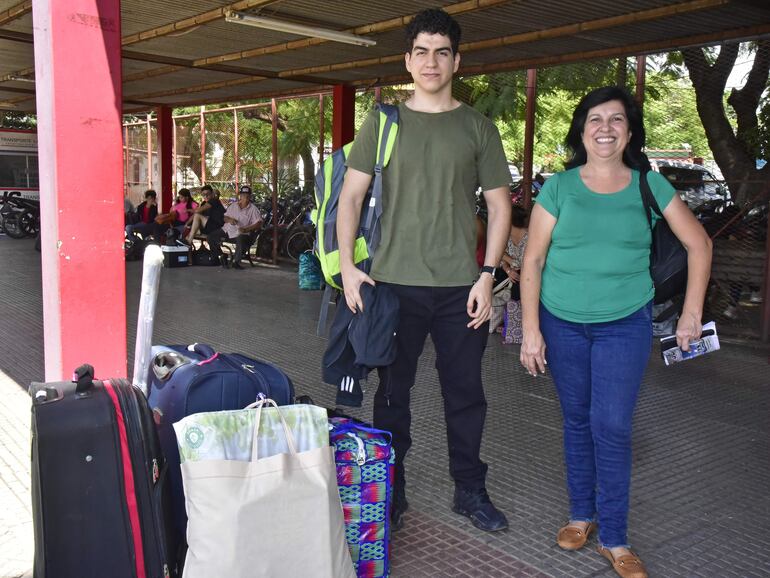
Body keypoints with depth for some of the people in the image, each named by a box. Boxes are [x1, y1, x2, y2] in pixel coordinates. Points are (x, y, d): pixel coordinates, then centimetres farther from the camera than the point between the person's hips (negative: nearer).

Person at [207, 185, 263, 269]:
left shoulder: (253, 209, -1)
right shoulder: (233, 206, 15)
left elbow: (259, 223, -12)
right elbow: (225, 217, 18)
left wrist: (246, 229, -26)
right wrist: (229, 220, -8)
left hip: (241, 233, -5)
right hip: (227, 230, 5)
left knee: (241, 239, -39)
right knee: (211, 236, -10)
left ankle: (236, 261, -16)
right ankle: (221, 257, 4)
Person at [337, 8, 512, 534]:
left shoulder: (478, 127, 6)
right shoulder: (383, 122, 6)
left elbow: (500, 204, 5)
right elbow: (351, 195, 4)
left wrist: (487, 275, -4)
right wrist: (347, 265, -7)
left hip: (461, 287, 0)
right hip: (394, 282, 0)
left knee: (466, 392, 9)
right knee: (393, 391, 9)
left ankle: (470, 490, 27)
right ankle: (390, 492, 25)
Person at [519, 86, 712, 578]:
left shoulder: (650, 186, 0)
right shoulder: (559, 187, -2)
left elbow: (699, 245, 8)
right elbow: (533, 261, -2)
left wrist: (692, 312, 3)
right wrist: (531, 330, -7)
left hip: (625, 324, -1)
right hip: (562, 323, 1)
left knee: (613, 428, -3)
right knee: (577, 421, 11)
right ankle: (582, 514, 29)